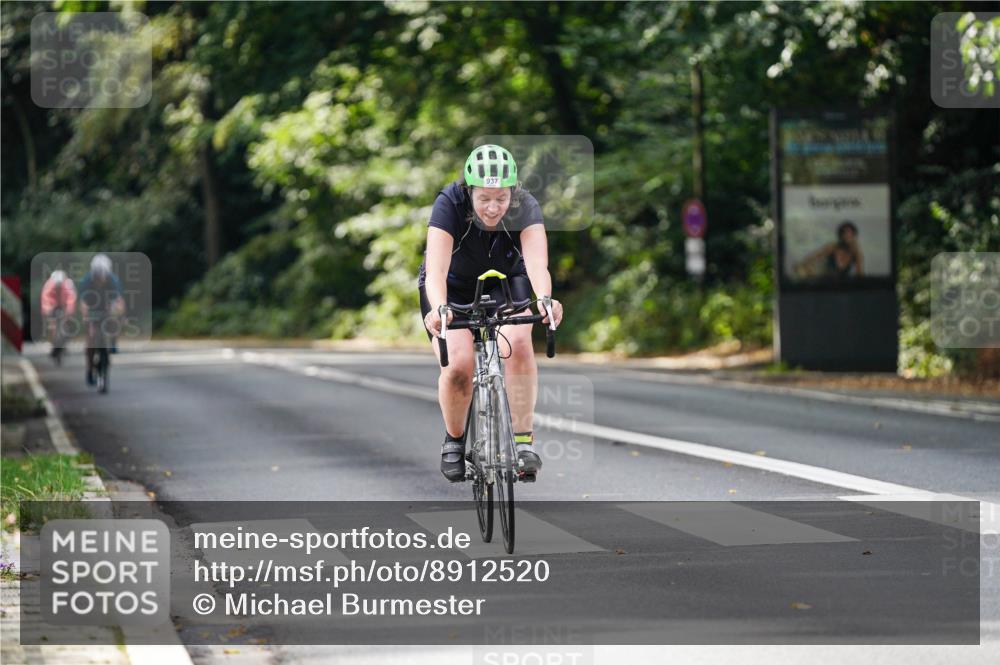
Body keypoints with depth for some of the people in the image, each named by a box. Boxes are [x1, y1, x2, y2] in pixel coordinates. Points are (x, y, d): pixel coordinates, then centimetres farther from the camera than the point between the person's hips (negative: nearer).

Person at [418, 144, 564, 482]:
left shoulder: (525, 208, -28)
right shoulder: (449, 204, -32)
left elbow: (537, 262, -43)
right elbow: (436, 268, -43)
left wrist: (544, 299, -64)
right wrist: (438, 308, -63)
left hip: (506, 282, 1)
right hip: (453, 287, -1)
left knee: (519, 342, -28)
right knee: (458, 365, -22)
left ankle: (522, 439, -18)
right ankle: (454, 439, 7)